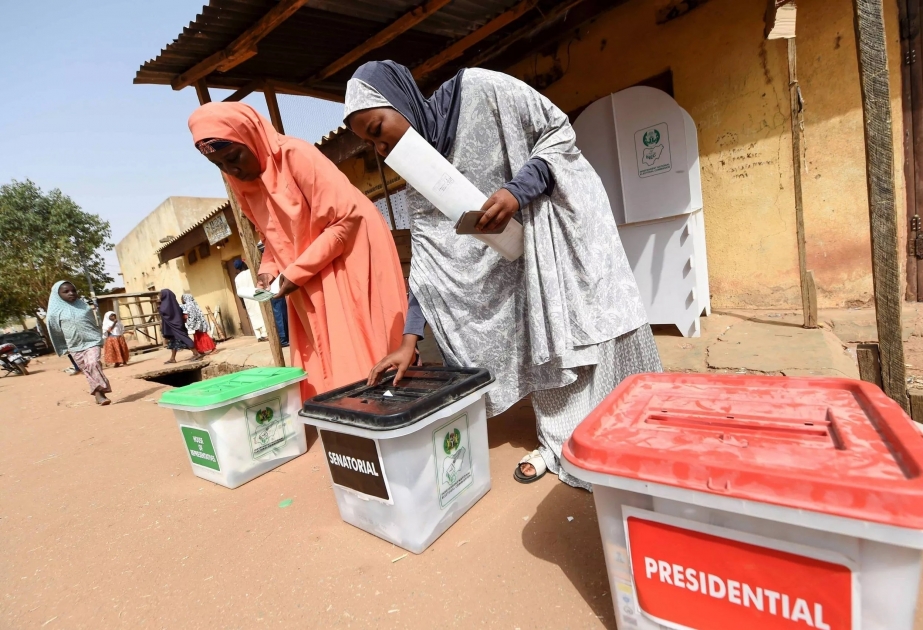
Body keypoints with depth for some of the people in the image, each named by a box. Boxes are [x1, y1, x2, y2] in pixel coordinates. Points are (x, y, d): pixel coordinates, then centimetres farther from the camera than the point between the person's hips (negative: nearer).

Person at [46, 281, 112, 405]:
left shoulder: (84, 306, 3)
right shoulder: (56, 311, 0)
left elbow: (93, 323, 14)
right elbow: (55, 331, 9)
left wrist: (99, 339, 17)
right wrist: (64, 348, 13)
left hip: (91, 341, -2)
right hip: (74, 346, 2)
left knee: (93, 364, -21)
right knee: (87, 371, 6)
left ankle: (100, 393, -20)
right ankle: (99, 394, 12)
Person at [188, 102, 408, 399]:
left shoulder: (296, 156, -13)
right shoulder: (246, 186, 9)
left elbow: (348, 217, -18)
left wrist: (298, 272, -16)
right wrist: (269, 268, 0)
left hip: (348, 269, -7)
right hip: (310, 290, 7)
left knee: (359, 367, -6)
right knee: (322, 376, 6)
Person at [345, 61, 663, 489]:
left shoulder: (480, 90, -15)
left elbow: (560, 132, -10)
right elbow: (427, 256, -5)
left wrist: (516, 191, -27)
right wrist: (410, 339, -12)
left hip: (564, 222, -4)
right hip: (518, 250, 5)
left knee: (592, 328, -3)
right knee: (541, 343, 2)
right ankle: (560, 446, 17)